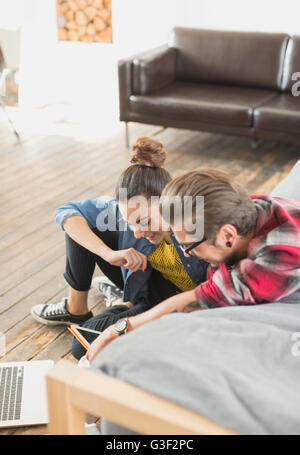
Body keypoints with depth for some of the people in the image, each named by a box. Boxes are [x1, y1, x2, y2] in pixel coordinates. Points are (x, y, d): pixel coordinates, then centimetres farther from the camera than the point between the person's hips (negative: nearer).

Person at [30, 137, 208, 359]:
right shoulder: (128, 210, -24)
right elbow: (66, 212, -22)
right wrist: (110, 254, -38)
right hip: (149, 281, 5)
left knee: (86, 344, -22)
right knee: (80, 225, -14)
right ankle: (76, 309, 6)